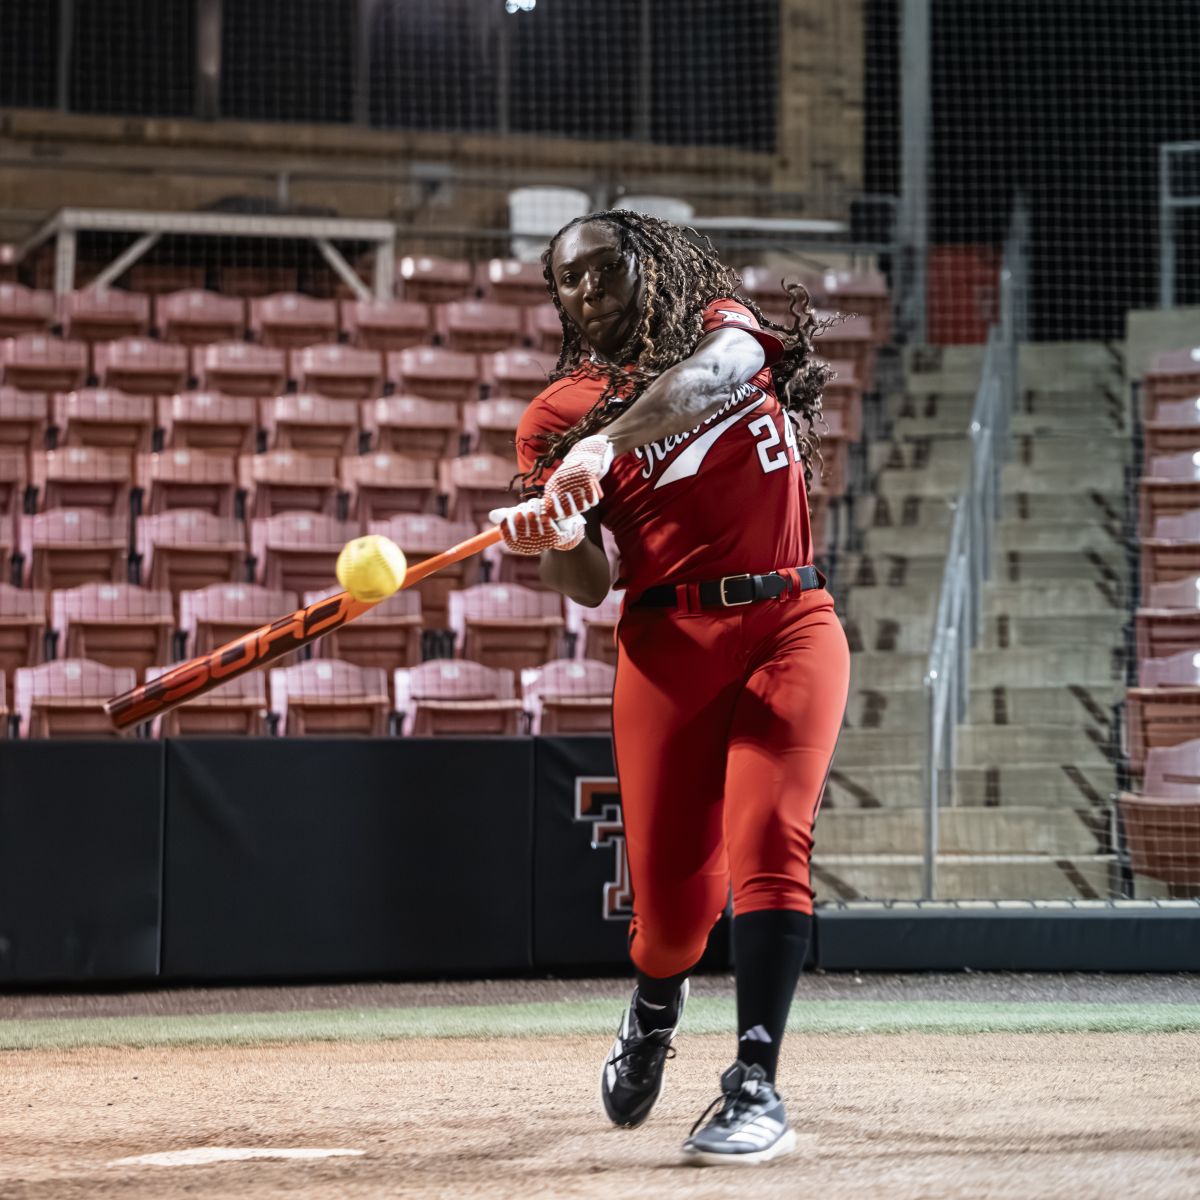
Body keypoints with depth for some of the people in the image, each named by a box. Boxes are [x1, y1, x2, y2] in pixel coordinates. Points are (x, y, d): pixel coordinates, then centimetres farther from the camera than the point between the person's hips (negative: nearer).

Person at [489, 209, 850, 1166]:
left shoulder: (723, 326, 10)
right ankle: (655, 1008, 34)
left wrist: (606, 442, -34)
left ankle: (755, 1089, -19)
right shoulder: (558, 414, 9)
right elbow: (591, 585, -1)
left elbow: (718, 373, -18)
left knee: (768, 839, -20)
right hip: (670, 640, 1)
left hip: (792, 622, -1)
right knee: (673, 894, -2)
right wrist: (556, 538, -24)